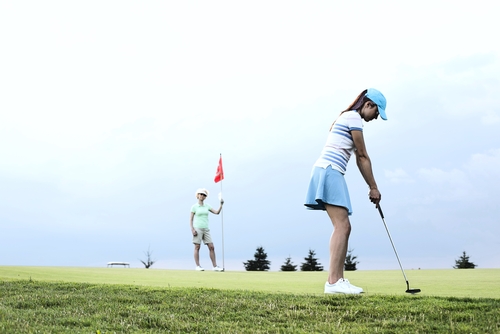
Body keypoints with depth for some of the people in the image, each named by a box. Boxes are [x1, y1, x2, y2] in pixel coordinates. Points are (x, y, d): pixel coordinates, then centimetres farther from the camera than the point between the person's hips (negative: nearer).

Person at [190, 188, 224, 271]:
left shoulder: (207, 206, 14)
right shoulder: (194, 207, 1)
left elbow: (217, 212, 7)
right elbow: (191, 219, -1)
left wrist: (221, 204, -6)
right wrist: (192, 230, -13)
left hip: (206, 229, 5)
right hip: (197, 229, -5)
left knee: (211, 247, -2)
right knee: (197, 247, -4)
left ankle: (215, 266, -1)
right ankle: (198, 266, 0)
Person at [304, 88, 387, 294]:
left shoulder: (348, 117, 25)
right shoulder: (354, 117, -5)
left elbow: (359, 159, 22)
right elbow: (363, 156, -5)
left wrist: (371, 187, 17)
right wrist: (373, 187, 1)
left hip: (330, 173, 10)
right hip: (330, 171, -10)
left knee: (343, 227, 6)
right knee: (342, 225, -16)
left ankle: (338, 280, 4)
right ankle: (333, 281, -20)